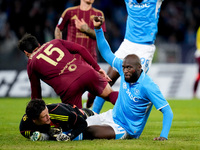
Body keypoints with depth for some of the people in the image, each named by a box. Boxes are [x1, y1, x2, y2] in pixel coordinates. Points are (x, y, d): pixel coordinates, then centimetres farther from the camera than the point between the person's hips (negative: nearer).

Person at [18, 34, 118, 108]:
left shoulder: (31, 64, 20)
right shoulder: (55, 42, 27)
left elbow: (36, 95, 23)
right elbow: (81, 49, 17)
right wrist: (97, 68, 20)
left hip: (68, 88, -3)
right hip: (87, 72, 3)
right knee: (110, 94, 18)